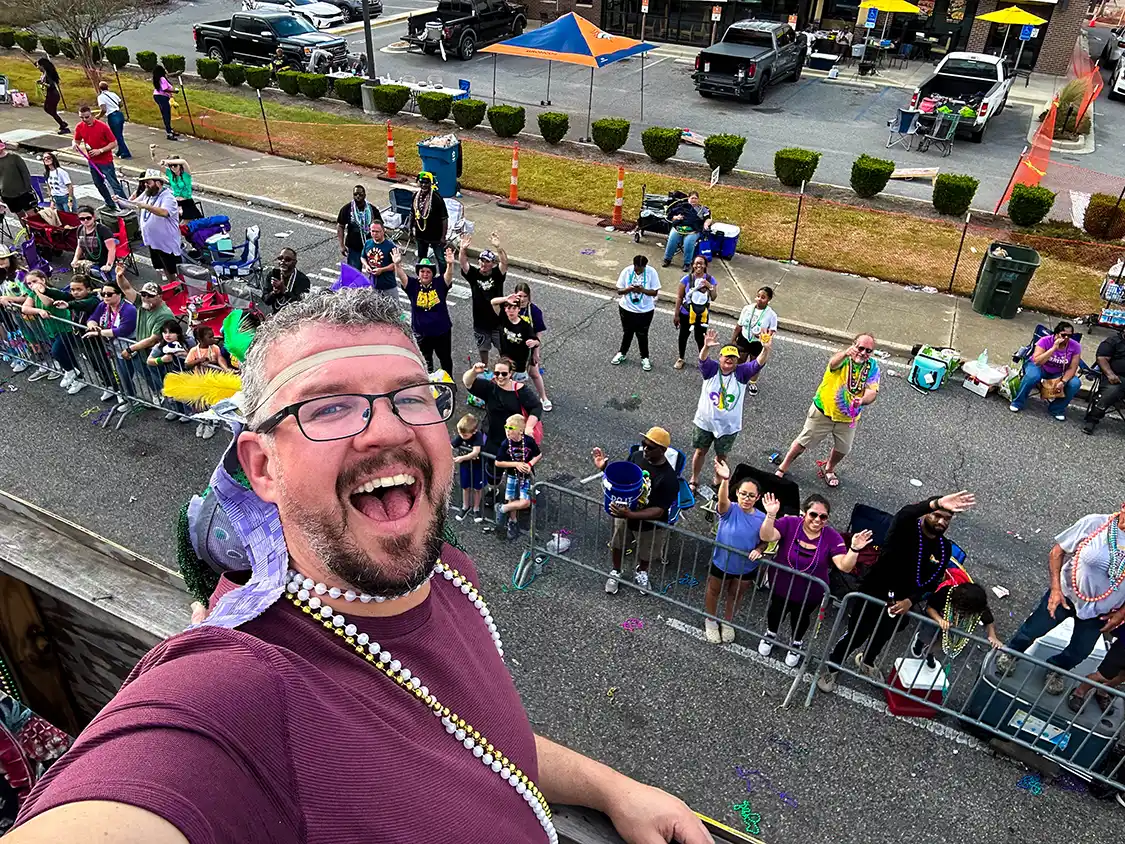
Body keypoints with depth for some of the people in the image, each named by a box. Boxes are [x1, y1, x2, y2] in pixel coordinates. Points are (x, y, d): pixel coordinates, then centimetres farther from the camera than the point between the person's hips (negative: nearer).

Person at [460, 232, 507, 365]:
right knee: (483, 349, 19)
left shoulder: (497, 274, -11)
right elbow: (462, 263, -23)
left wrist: (498, 247, -48)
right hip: (480, 323, 2)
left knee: (503, 349, 12)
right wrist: (463, 249, -44)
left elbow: (505, 262, -29)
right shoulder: (473, 274, -8)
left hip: (498, 321, -1)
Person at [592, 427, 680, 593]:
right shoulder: (636, 456, -18)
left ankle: (641, 573, 58)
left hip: (650, 525, -3)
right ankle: (615, 572, 56)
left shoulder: (669, 478, -33)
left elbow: (658, 511, -30)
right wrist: (604, 467, -19)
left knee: (646, 554, 25)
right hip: (623, 514, 3)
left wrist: (630, 515, -41)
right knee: (618, 545, 27)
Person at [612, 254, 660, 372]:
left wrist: (643, 290, -30)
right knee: (627, 332, 20)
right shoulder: (626, 271, -14)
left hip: (645, 311, -1)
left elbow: (655, 292, -12)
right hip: (627, 309, 1)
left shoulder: (651, 272, -17)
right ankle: (622, 353, 43)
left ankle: (645, 358, 34)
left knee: (642, 335, 12)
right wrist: (629, 289, -30)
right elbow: (619, 291, -9)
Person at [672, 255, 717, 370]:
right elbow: (679, 297, -8)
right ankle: (681, 358, 34)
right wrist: (676, 314, -7)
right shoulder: (687, 279, -12)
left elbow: (714, 298, -9)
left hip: (702, 315, 0)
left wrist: (709, 286, -26)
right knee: (683, 335, 15)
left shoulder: (710, 279, -8)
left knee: (699, 337, 6)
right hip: (686, 313, 0)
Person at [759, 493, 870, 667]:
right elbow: (767, 537, -35)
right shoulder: (789, 523, -24)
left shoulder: (832, 537, -21)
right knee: (776, 611, 26)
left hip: (810, 592, 0)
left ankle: (796, 643, 59)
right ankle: (771, 635, 60)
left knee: (800, 617, 28)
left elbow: (845, 566, -27)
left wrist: (854, 549, -45)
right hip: (780, 584, 0)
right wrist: (771, 515, -51)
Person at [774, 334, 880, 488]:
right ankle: (782, 469, 24)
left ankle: (829, 469, 48)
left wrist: (863, 400, -44)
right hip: (823, 411, -4)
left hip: (848, 418, 4)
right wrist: (845, 353, -69)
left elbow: (872, 391, -19)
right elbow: (833, 363, -45)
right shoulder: (843, 358, -20)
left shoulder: (873, 367, -9)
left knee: (843, 449, 17)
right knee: (803, 442, 6)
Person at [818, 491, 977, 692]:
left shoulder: (944, 548, -4)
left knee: (883, 636, 27)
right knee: (856, 634, 6)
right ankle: (830, 668, 30)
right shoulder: (906, 527, -21)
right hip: (874, 591, -5)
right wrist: (937, 503, -66)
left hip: (900, 601, 5)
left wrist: (911, 600, -16)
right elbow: (906, 513, -47)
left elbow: (932, 581, 0)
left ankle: (866, 661, 59)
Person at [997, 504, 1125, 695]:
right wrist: (1055, 589, -14)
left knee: (1079, 652, 18)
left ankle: (1056, 668, 49)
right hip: (1065, 594, -2)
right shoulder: (1094, 523, -21)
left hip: (1098, 612, 2)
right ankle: (1012, 652, 43)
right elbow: (1056, 552, -11)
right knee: (1032, 630, 13)